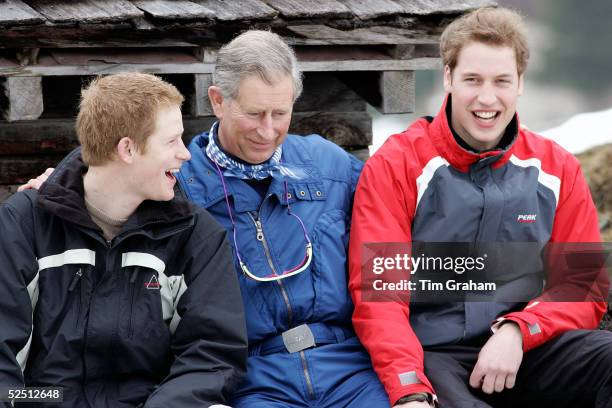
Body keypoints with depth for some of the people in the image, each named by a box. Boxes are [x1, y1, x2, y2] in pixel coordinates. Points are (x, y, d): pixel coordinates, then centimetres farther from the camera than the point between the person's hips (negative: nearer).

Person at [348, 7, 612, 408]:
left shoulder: (557, 169, 9)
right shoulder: (394, 167, 0)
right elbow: (379, 293, -7)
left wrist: (516, 332, -12)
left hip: (525, 354, 4)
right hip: (430, 356, -4)